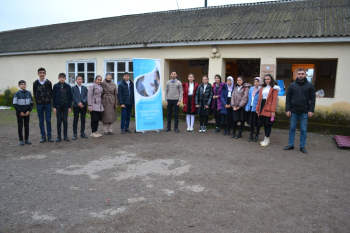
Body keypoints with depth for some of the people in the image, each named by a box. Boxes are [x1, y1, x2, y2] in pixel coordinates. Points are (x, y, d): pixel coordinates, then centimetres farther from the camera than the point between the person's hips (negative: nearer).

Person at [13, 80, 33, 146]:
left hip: (27, 113, 3)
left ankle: (26, 139, 16)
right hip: (20, 113, -2)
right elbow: (15, 104, -6)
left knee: (27, 126, 7)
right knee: (20, 126, 3)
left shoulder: (28, 93, 3)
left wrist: (29, 111, -6)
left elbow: (31, 103, 6)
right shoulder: (17, 94, -5)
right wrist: (20, 112, -11)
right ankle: (21, 140, 9)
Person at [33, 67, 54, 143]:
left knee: (48, 120, 2)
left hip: (48, 104, -1)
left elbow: (51, 92, 5)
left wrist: (49, 99, -3)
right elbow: (34, 93, 8)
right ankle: (43, 136, 14)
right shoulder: (35, 83, 2)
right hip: (39, 104, 1)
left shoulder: (48, 82, 0)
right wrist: (37, 100, 1)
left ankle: (49, 136, 11)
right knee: (41, 121, 6)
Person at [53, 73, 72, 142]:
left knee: (65, 121, 2)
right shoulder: (56, 86, 1)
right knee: (59, 121, 2)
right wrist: (54, 107, -4)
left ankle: (65, 136, 12)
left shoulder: (68, 86, 4)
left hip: (65, 106, 1)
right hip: (58, 106, 0)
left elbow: (70, 97, 5)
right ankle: (59, 136, 10)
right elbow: (53, 97, 1)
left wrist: (69, 107, 0)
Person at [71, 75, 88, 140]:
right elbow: (73, 97, -6)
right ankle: (75, 134, 7)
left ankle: (82, 133, 15)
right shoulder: (73, 88, 4)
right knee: (75, 120, 1)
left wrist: (83, 102, -15)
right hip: (76, 106, -2)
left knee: (83, 120, 7)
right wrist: (78, 103, -18)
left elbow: (86, 96, 1)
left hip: (83, 106, 3)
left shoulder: (85, 88, 11)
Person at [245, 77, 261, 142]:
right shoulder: (251, 89, 8)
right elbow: (249, 99, 11)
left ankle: (256, 136, 21)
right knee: (251, 122, 12)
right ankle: (251, 135, 22)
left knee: (257, 123, 7)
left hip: (257, 108, -5)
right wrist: (247, 107, 6)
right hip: (251, 107, 5)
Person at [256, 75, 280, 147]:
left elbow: (274, 100, -10)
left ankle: (267, 139, 4)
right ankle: (266, 138, 20)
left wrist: (273, 110, -17)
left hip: (269, 108, -6)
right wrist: (258, 109, 10)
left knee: (268, 123, -2)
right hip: (262, 107, 6)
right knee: (264, 123, 10)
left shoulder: (274, 88, -3)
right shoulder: (262, 88, 16)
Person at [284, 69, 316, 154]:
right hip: (293, 111, 1)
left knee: (303, 130, 5)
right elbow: (288, 98, 3)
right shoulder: (292, 85, 4)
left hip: (304, 112, -1)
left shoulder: (310, 85, 1)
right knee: (292, 128, 7)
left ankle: (302, 146, 15)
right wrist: (287, 110, -4)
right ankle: (291, 145, 18)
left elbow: (312, 99, 1)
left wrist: (311, 110, -7)